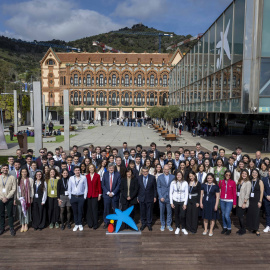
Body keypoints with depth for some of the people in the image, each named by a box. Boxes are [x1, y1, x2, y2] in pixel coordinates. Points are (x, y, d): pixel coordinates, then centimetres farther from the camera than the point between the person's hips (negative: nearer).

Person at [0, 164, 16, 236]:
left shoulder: (12, 178, -1)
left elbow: (14, 189, -5)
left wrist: (7, 197, -11)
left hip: (9, 199, -2)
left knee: (10, 214, 3)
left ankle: (11, 228, 14)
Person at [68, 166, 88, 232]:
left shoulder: (83, 177, -1)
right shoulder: (71, 178, 6)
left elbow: (86, 187, 1)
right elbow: (69, 188, 10)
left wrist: (85, 196, -3)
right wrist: (70, 197, 4)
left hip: (81, 197, -2)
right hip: (73, 197, 2)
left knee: (80, 211, 2)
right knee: (75, 211, 7)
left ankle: (80, 224, 18)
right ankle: (76, 224, 19)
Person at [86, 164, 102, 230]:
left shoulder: (97, 176, 2)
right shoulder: (86, 176, 7)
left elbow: (99, 185, 3)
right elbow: (85, 185, 8)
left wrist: (99, 194, 1)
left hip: (95, 195, -2)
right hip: (88, 195, 2)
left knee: (94, 209, -4)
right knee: (89, 209, 4)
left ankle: (95, 224, 5)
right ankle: (90, 224, 15)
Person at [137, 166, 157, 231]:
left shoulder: (152, 177, -7)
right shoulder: (139, 178, -2)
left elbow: (155, 188, -1)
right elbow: (138, 188, 4)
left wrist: (155, 196, -1)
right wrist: (138, 197, 5)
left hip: (150, 198, -1)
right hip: (141, 198, 1)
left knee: (149, 211, 9)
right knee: (142, 211, 9)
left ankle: (149, 223, 26)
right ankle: (143, 223, 25)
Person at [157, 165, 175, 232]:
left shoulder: (173, 177, 2)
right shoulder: (160, 177, 1)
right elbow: (158, 187, 0)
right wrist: (161, 197, -9)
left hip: (170, 197, 0)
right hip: (162, 197, 0)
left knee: (169, 212, 7)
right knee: (162, 212, 8)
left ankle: (169, 225, 21)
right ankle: (162, 225, 22)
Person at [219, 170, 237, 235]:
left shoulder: (233, 182, -5)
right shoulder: (221, 181, 3)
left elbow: (234, 193, -1)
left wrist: (234, 203, -1)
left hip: (229, 201, -3)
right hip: (222, 201, 3)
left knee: (227, 215, -9)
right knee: (223, 214, 12)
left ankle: (229, 229, 13)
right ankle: (224, 227, 29)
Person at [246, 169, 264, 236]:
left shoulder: (260, 181, -1)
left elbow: (261, 192, -5)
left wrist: (260, 201, -10)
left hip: (257, 200, -3)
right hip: (250, 200, 3)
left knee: (256, 214, -2)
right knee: (250, 214, 4)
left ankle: (256, 229, 8)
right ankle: (251, 228, 18)